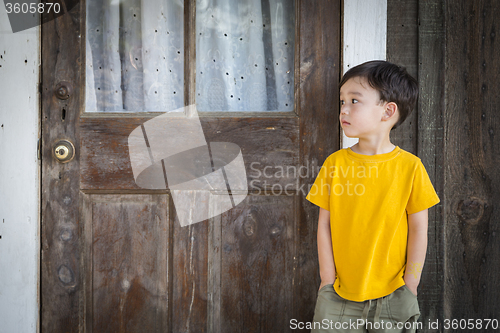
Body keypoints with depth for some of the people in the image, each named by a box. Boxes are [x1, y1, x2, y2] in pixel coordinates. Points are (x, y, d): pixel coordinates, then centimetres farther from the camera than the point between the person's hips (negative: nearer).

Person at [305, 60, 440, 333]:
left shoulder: (410, 167, -7)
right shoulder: (334, 163, -2)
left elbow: (418, 230, -3)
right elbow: (324, 225, 0)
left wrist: (409, 287, -3)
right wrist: (328, 279, -2)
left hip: (392, 294, -1)